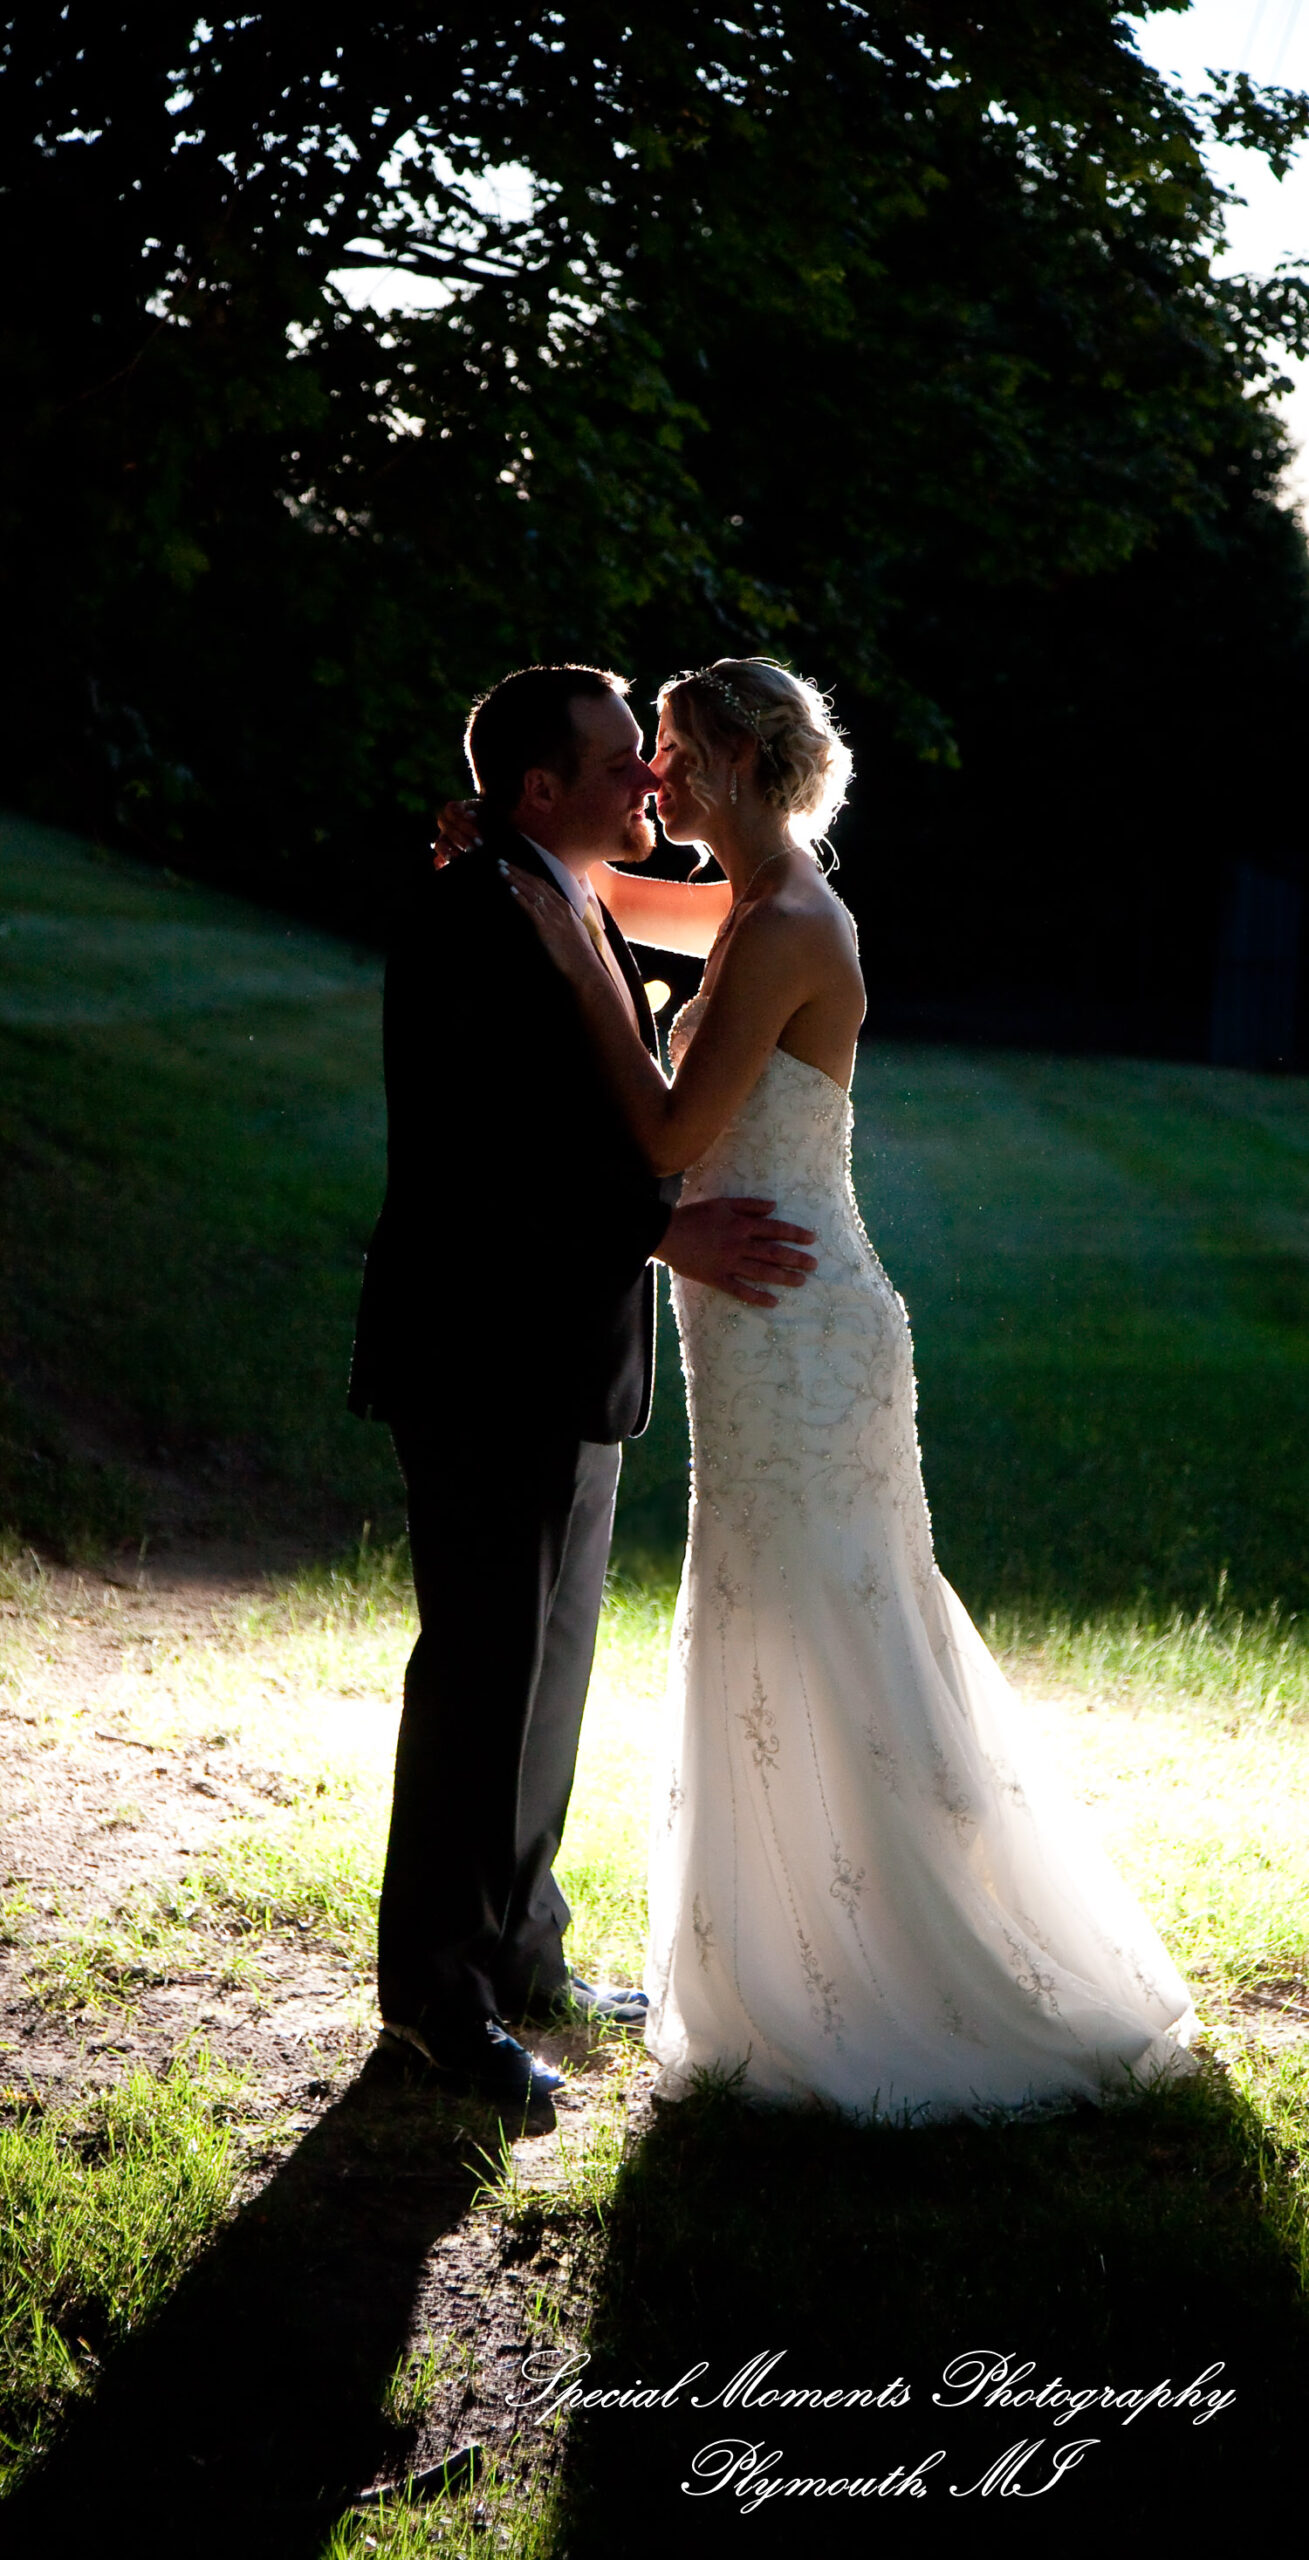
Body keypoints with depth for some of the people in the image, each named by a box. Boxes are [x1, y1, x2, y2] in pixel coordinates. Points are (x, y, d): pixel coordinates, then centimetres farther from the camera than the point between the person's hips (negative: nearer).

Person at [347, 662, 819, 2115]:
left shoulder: (584, 920, 14)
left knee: (547, 1670, 15)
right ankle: (439, 1994, 9)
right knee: (483, 1675, -3)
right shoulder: (465, 919, -16)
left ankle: (519, 1957, 27)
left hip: (573, 1367, 9)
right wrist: (662, 1230, -25)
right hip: (482, 1366, -9)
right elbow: (477, 1150, -24)